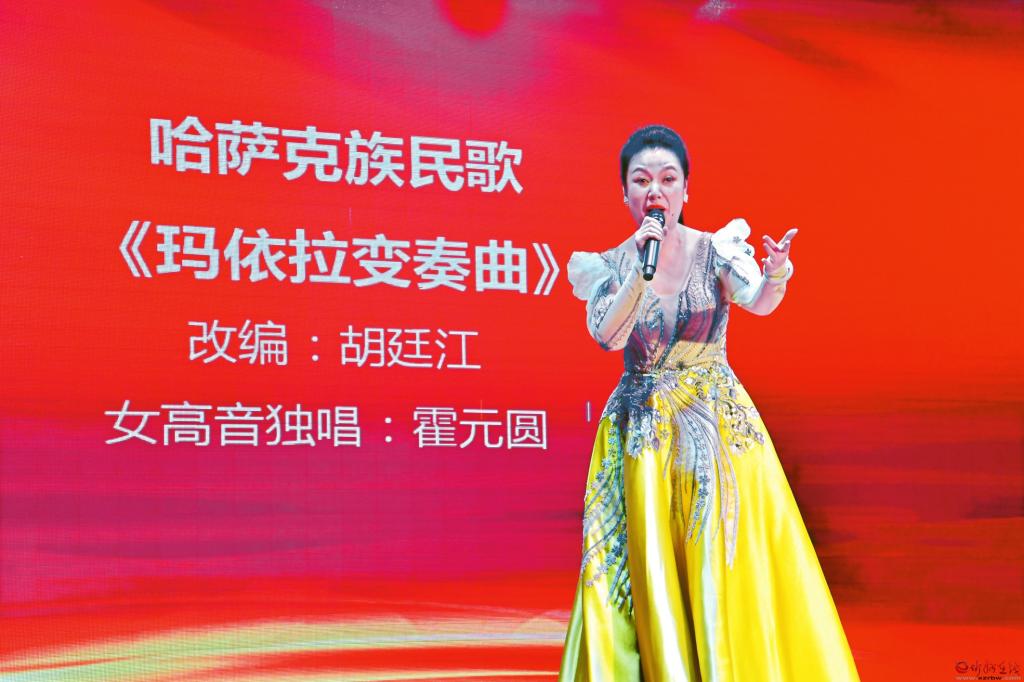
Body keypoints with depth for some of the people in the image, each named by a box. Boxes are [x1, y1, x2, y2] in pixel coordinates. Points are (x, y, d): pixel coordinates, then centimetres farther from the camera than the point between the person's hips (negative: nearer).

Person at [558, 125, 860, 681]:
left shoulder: (716, 248, -2)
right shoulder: (610, 265, 0)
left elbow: (758, 303, -19)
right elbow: (608, 336, -15)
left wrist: (776, 275, -40)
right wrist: (643, 269, -24)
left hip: (719, 423, 0)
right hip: (642, 430, 1)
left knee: (731, 561, -6)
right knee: (651, 572, -2)